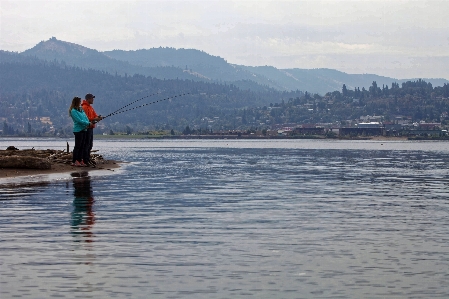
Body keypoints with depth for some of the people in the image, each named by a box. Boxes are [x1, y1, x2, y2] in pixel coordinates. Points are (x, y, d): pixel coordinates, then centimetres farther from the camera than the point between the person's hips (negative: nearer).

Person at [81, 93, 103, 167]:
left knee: (90, 144, 14)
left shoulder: (90, 107, 19)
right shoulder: (84, 107, -12)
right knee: (86, 144, -9)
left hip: (90, 127, 10)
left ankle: (88, 158, 20)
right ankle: (85, 159, -7)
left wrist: (98, 117, -7)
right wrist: (94, 119, -24)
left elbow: (95, 115, 14)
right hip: (87, 128, -10)